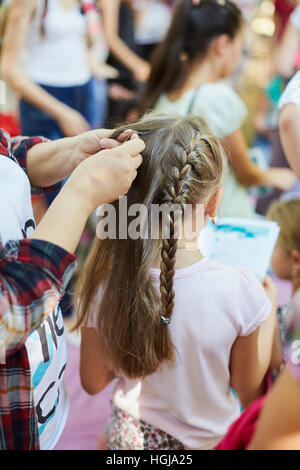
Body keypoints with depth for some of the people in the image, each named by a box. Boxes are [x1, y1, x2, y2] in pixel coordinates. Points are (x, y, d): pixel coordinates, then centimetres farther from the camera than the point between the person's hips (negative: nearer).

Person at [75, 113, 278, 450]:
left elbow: (93, 382, -6)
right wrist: (269, 312, 1)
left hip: (132, 434, 1)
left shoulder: (103, 285, -23)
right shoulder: (238, 290, -28)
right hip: (212, 438, -1)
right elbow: (249, 390, -10)